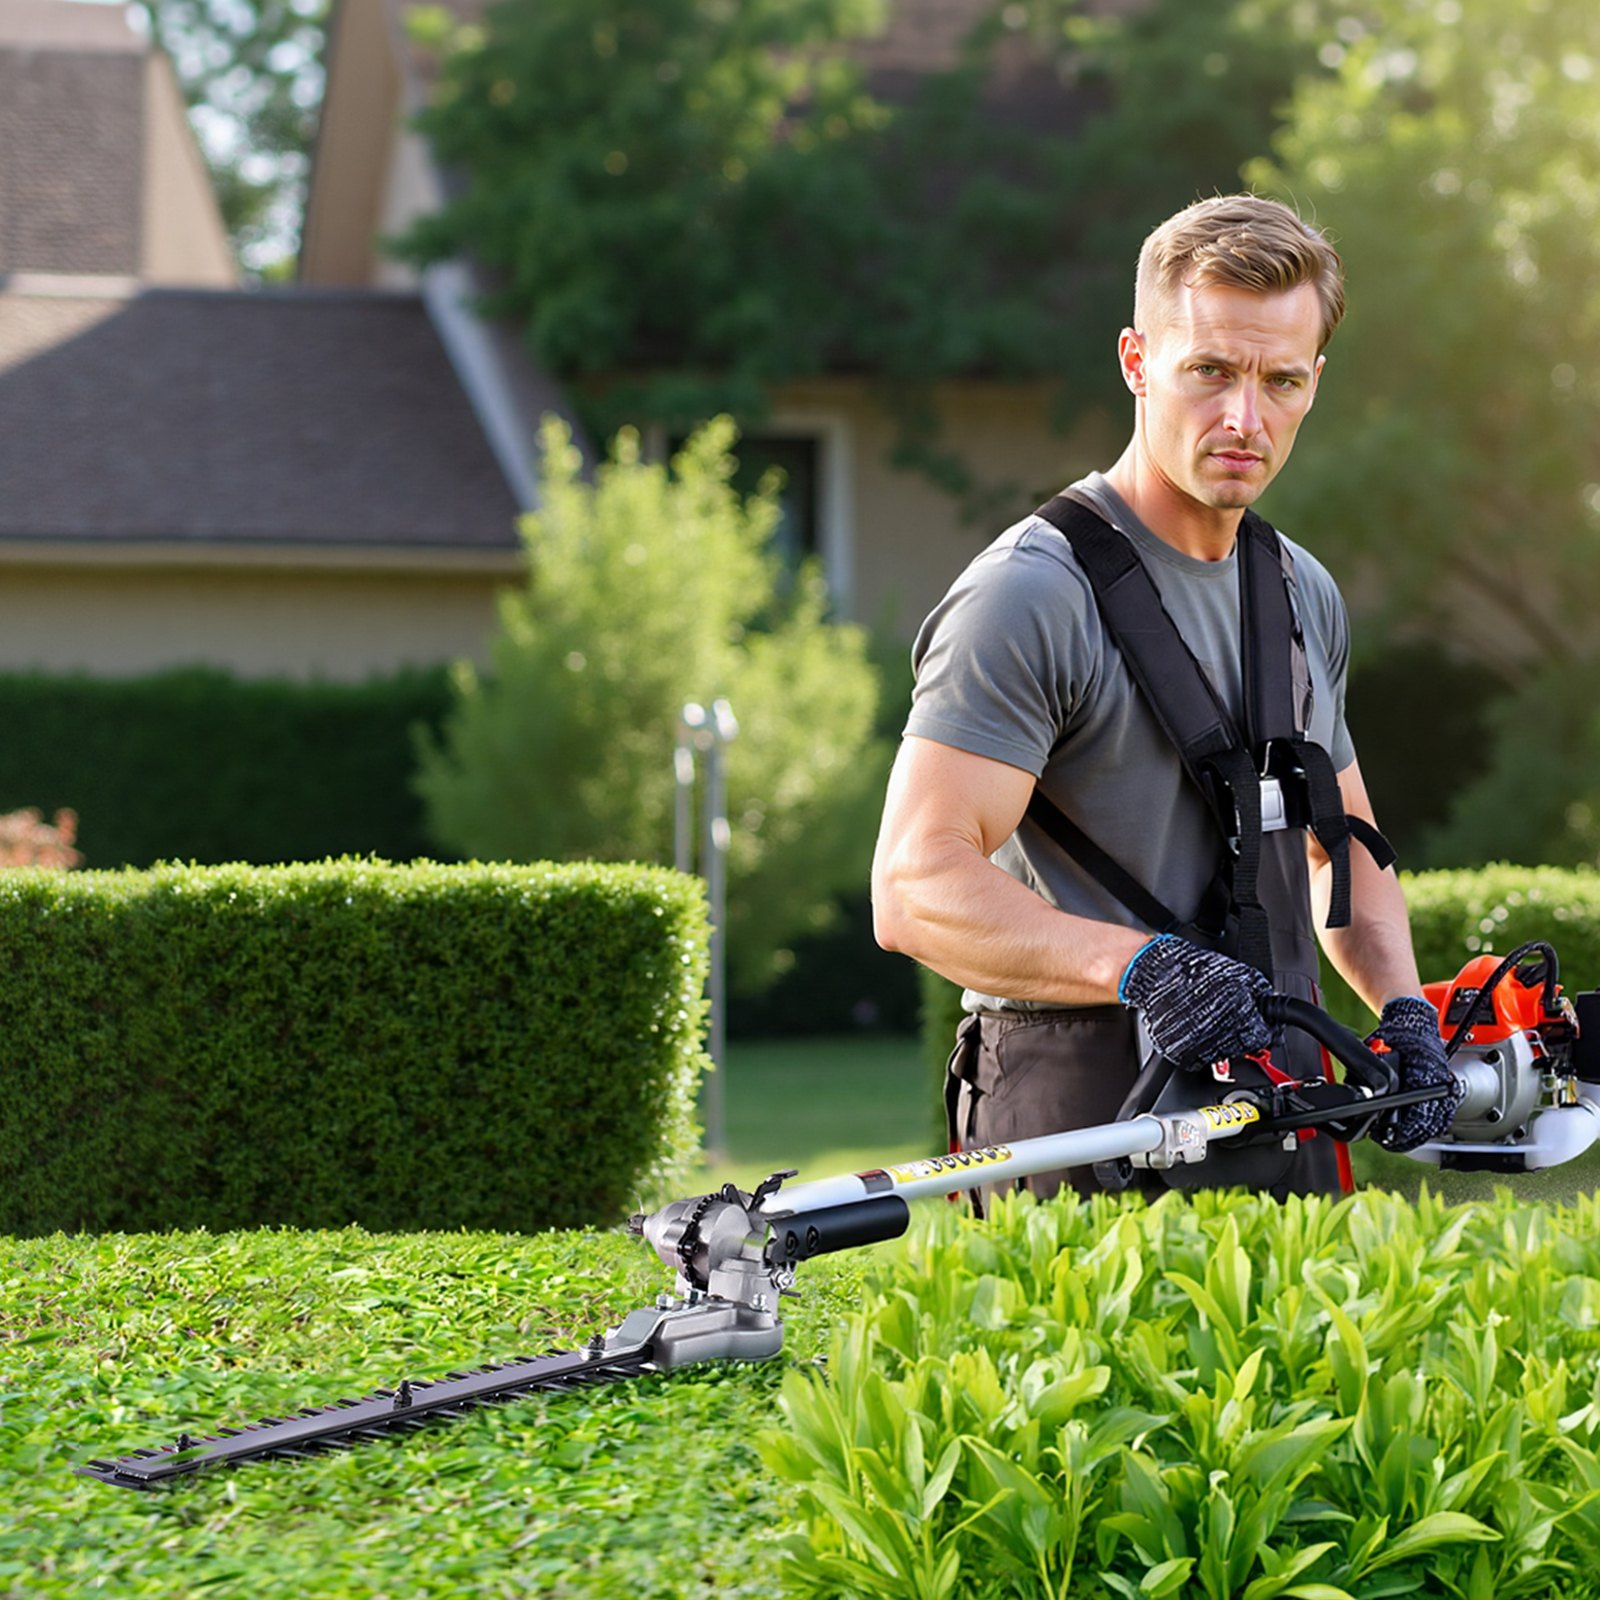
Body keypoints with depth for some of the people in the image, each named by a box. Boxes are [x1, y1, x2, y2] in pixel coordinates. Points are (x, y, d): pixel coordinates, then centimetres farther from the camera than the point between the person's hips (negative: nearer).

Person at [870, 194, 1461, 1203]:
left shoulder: (1307, 597, 13)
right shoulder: (1030, 597, -13)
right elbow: (916, 887, -21)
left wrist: (1404, 1007, 7)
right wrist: (1139, 964, -33)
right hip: (1080, 1118, -7)